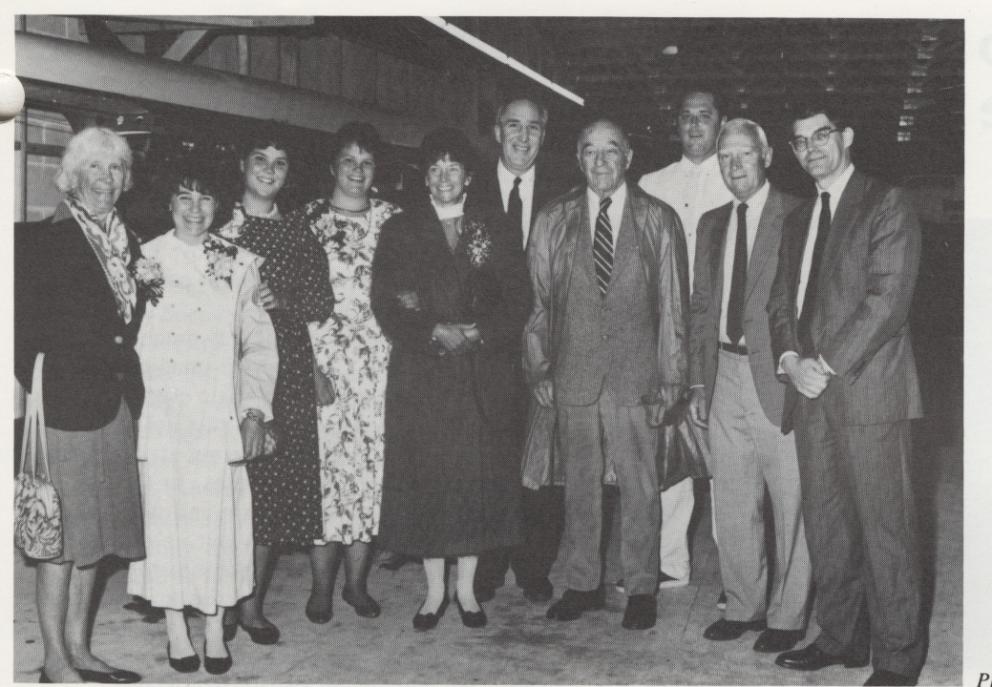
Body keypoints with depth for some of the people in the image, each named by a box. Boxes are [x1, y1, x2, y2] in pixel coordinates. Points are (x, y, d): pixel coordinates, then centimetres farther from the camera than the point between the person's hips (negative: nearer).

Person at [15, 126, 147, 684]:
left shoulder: (129, 243, 14)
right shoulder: (40, 239, -5)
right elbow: (23, 328, -8)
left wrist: (134, 392, 11)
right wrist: (30, 397, -13)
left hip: (117, 405, 6)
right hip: (66, 402, -6)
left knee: (96, 532, 11)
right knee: (63, 532, -1)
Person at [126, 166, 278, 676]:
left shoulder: (239, 265, 7)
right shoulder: (145, 260, 6)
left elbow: (259, 344, 6)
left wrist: (255, 410, -1)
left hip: (218, 417, 0)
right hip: (159, 416, 0)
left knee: (218, 518, 1)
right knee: (165, 516, 2)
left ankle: (215, 628, 14)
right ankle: (175, 628, 15)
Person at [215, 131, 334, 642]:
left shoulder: (298, 230, 13)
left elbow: (322, 302, 9)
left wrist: (283, 299, -10)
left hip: (287, 368, 2)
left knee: (275, 481, 2)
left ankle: (253, 603, 13)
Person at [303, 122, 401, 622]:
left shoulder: (391, 219, 10)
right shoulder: (308, 219, 7)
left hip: (377, 359, 1)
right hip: (321, 358, -1)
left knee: (370, 462, 1)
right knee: (324, 461, -5)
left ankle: (356, 580, 14)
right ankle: (322, 585, 7)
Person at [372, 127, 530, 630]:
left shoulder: (494, 234, 10)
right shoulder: (400, 232, 7)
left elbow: (518, 302, 3)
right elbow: (385, 304, -1)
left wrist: (476, 333, -11)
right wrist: (433, 332, -13)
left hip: (484, 377, 1)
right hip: (420, 377, 0)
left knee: (478, 479, 2)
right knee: (425, 480, 1)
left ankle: (467, 588, 15)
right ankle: (435, 589, 14)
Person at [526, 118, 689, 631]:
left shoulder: (658, 220, 4)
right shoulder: (553, 220, 7)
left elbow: (673, 305, 3)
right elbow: (537, 300, 8)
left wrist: (671, 377, -1)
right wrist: (539, 368, 4)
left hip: (636, 375, -1)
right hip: (572, 373, 2)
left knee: (639, 486, 4)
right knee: (579, 483, 9)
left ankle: (641, 588, 18)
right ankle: (582, 584, 22)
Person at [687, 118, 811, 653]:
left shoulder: (798, 216, -6)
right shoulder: (711, 223, 14)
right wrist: (698, 381, 11)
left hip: (779, 375, -6)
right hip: (725, 373, 6)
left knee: (789, 502, 3)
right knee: (732, 503, 13)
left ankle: (787, 615, 17)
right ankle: (743, 605, 28)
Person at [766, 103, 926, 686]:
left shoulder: (888, 204, -1)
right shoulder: (798, 219, 20)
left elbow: (888, 298, -11)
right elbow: (782, 300, 16)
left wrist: (828, 364, -13)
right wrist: (791, 359, -3)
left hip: (868, 387, -6)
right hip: (812, 393, 6)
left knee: (885, 528, -3)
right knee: (826, 525, 10)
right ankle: (841, 637, 21)